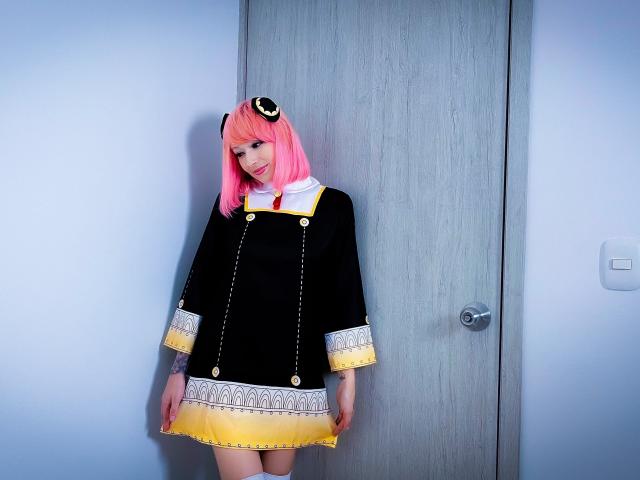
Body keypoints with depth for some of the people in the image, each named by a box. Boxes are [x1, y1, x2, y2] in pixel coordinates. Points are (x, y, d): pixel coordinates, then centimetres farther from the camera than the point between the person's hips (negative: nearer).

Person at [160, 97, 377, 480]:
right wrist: (179, 370, 4)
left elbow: (344, 298, 3)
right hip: (226, 376, 0)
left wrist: (348, 380, 2)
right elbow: (199, 288, 8)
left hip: (292, 380, 0)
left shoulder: (332, 206, 3)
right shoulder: (230, 205, 8)